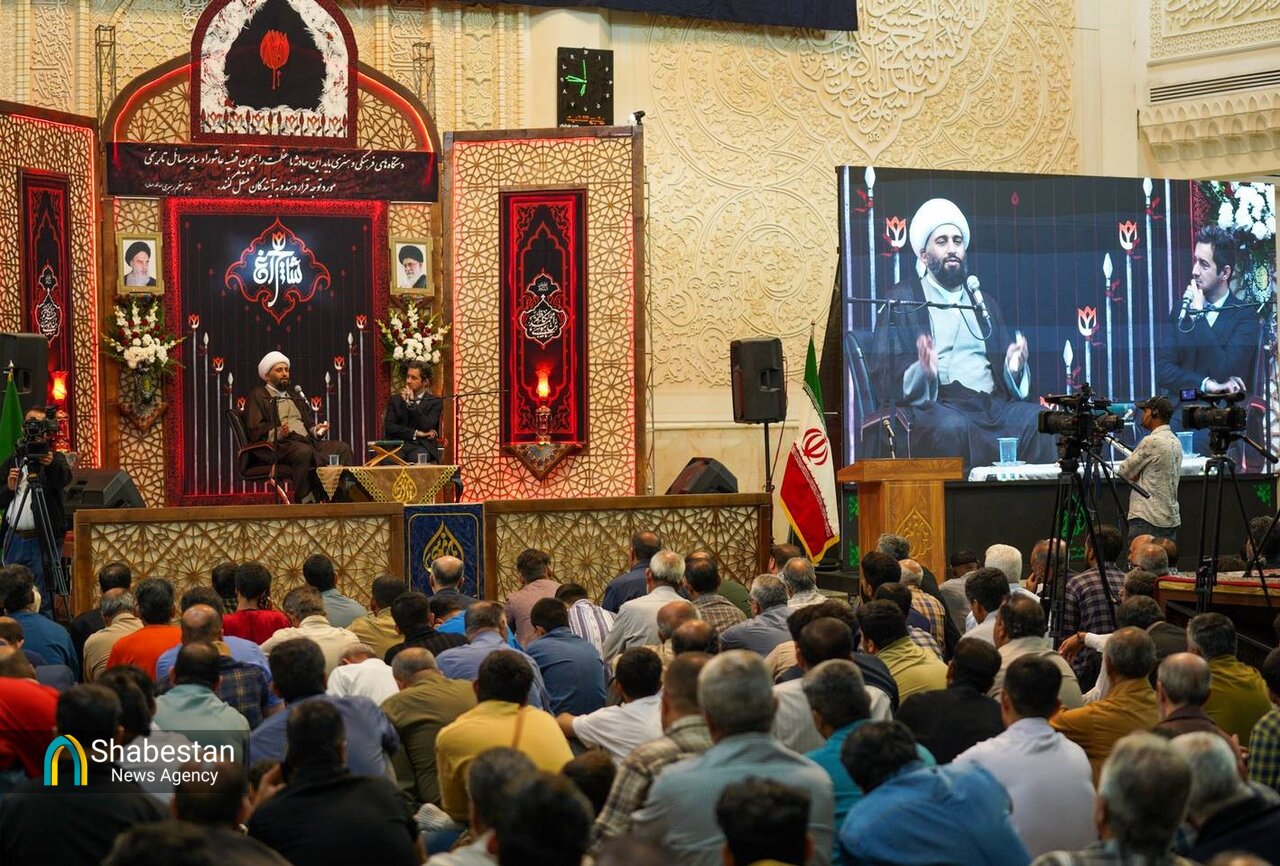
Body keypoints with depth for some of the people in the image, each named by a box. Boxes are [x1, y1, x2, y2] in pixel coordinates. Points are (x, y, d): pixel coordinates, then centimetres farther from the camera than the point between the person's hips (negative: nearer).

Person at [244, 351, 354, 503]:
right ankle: (305, 501, -36)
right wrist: (278, 433, -21)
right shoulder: (257, 395, 9)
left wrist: (316, 430, 7)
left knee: (343, 448, -18)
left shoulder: (294, 396, 33)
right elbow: (254, 431, -3)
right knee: (304, 451, -39)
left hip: (308, 441, 7)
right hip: (279, 445, -7)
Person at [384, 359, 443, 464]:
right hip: (398, 445, 1)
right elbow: (389, 427, 4)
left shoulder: (435, 402, 9)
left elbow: (427, 427, -7)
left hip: (422, 447, -1)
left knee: (416, 459, -37)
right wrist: (415, 433, -6)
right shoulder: (395, 400, 17)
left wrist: (411, 403, -8)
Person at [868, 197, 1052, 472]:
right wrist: (923, 373, -20)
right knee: (951, 426, -38)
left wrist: (1014, 368, -2)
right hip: (935, 405, -4)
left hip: (992, 405, 5)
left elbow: (1009, 383, 21)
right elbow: (885, 377, 0)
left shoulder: (986, 305, 26)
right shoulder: (901, 299, 11)